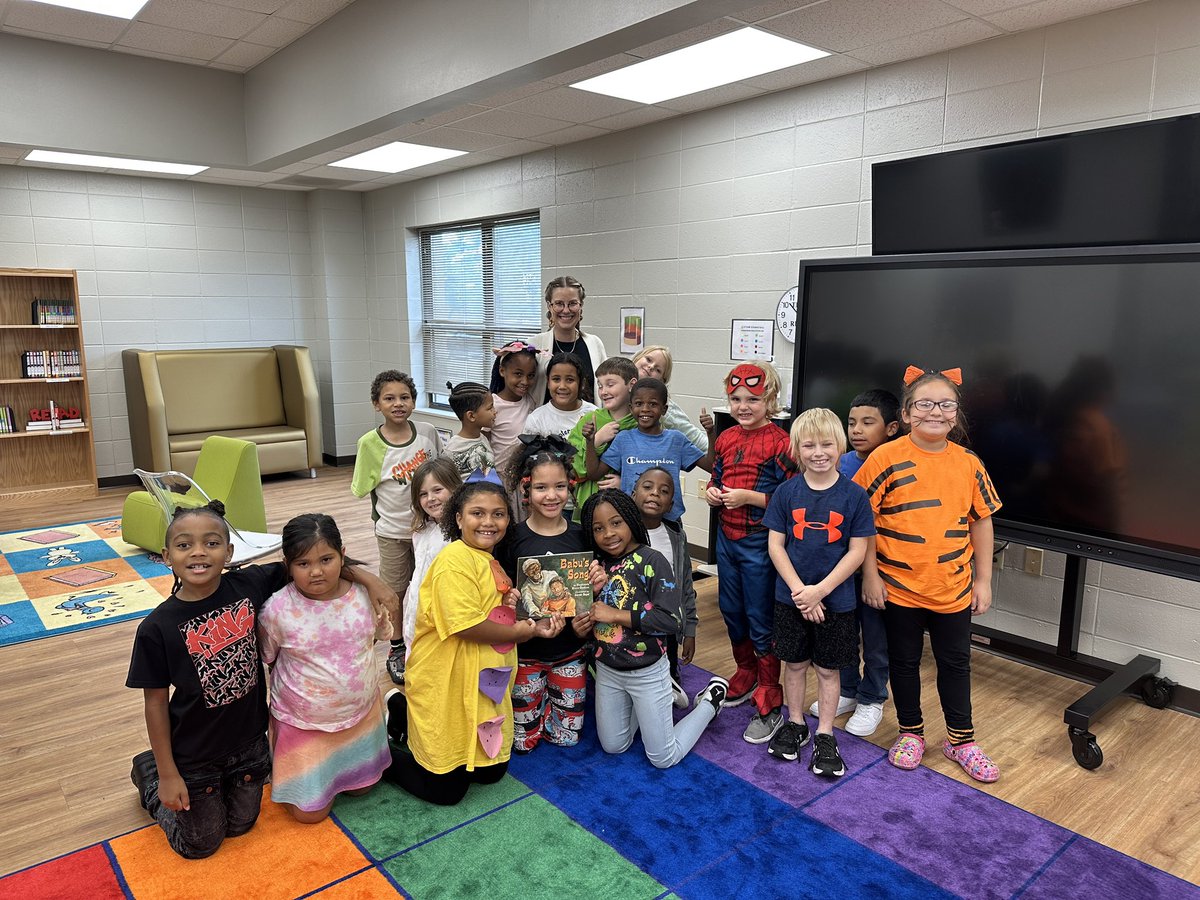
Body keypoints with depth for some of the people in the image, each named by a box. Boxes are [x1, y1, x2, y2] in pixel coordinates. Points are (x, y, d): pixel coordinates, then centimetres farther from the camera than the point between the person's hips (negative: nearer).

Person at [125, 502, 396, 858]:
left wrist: (367, 578, -16)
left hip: (249, 742, 3)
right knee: (201, 844, 17)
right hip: (194, 754, -3)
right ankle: (148, 771, 39)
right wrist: (168, 774, -8)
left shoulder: (249, 585, -17)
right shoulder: (157, 628, -22)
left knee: (240, 825, 23)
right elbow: (156, 702, -13)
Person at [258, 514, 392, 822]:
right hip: (303, 724, -3)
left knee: (361, 787, 21)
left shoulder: (364, 593, -15)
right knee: (309, 813, 8)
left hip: (361, 714, 3)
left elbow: (382, 633, 7)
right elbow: (265, 660, -6)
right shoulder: (277, 609, -23)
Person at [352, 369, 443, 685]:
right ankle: (397, 648, 33)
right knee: (397, 590, 13)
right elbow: (361, 487, -8)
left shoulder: (428, 432, -10)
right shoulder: (370, 443, -16)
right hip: (393, 530, -2)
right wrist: (392, 505, -13)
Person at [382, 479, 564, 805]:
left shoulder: (492, 563, 10)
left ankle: (405, 712, 30)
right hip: (447, 687, -9)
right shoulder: (455, 559, -19)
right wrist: (522, 631, -13)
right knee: (446, 789, 3)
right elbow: (466, 625, -26)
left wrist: (534, 625, -2)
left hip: (486, 686, 9)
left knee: (491, 772, 20)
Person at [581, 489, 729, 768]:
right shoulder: (597, 564, -3)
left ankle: (711, 699, 26)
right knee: (613, 747, 19)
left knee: (663, 758, 9)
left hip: (646, 671, -6)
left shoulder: (651, 560, -21)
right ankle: (651, 705, 37)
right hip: (607, 670, 6)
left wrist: (616, 615, -25)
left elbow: (670, 620, -28)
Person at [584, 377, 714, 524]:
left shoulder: (676, 439, 0)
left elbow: (710, 466, -1)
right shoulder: (623, 439, 0)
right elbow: (594, 473, 1)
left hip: (669, 519, 0)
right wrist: (590, 441, -11)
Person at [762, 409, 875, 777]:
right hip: (791, 598, 2)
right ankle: (795, 724, 34)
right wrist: (799, 589, -13)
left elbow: (857, 551, -8)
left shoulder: (854, 495, -9)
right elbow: (775, 545, -4)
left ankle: (825, 736, 26)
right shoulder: (786, 492, -5)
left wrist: (820, 590, -15)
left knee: (827, 668, 11)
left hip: (835, 601, -1)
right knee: (794, 663, 15)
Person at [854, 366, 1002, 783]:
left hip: (953, 588, 3)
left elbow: (982, 520, 6)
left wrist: (983, 580, 6)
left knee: (955, 662, 16)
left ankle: (960, 739, 34)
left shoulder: (969, 463, -2)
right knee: (904, 661, 14)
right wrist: (870, 575, -10)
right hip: (899, 587, -2)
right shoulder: (887, 458, -13)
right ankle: (910, 732, 34)